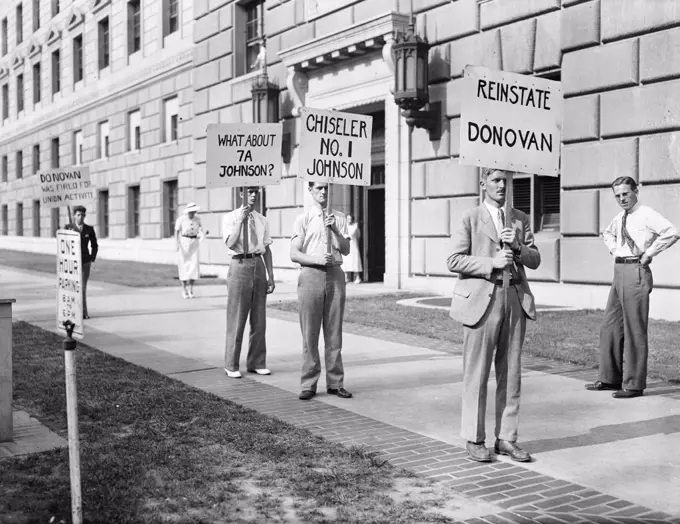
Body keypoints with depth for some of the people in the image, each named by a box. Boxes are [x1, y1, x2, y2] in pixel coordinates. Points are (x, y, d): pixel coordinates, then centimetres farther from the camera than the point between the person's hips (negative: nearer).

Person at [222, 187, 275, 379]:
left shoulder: (262, 220, 12)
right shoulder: (230, 218, -1)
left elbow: (267, 249, 11)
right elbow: (230, 243, -15)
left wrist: (271, 276, 6)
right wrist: (241, 220, -17)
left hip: (259, 266, 5)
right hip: (240, 265, -4)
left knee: (259, 318, 8)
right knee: (236, 318, -1)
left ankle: (256, 363, 19)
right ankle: (231, 366, 9)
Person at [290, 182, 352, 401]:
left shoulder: (339, 218, 12)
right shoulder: (303, 219, 5)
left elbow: (346, 250, 5)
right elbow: (294, 254, -1)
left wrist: (335, 230, -10)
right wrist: (318, 260, -16)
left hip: (335, 275, 2)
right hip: (311, 274, -2)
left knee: (334, 332, 6)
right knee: (310, 333, 0)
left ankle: (335, 383, 14)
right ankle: (309, 384, 7)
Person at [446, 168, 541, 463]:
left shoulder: (520, 219, 14)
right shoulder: (470, 219, 1)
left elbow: (535, 260, 12)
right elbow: (454, 260, -5)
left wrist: (517, 247, -8)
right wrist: (492, 263, -15)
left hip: (515, 299, 4)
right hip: (481, 300, -4)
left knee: (511, 373, 7)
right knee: (476, 374, 0)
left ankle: (506, 438, 17)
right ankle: (474, 439, 11)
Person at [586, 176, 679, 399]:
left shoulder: (646, 214, -9)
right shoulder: (619, 218, 15)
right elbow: (607, 233, 37)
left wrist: (648, 253, -16)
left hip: (635, 271, -8)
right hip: (619, 272, 8)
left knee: (634, 330, -4)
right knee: (610, 328, 12)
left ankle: (633, 384, 4)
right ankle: (610, 378, 23)